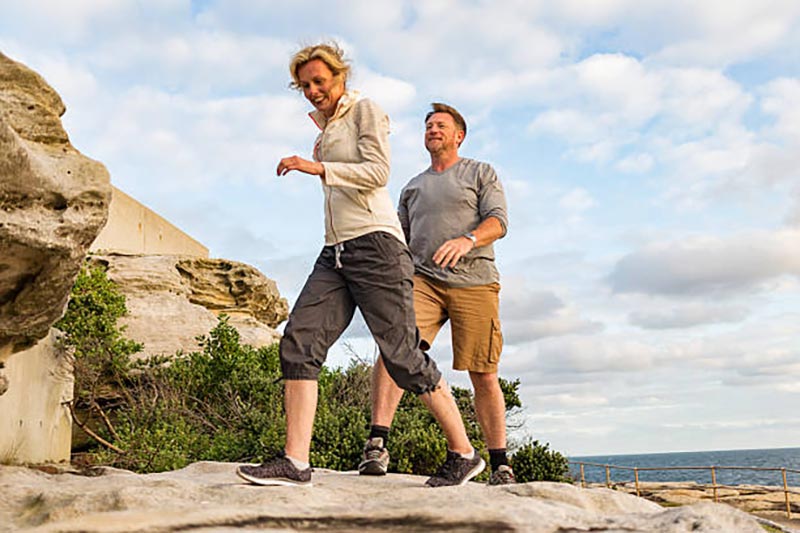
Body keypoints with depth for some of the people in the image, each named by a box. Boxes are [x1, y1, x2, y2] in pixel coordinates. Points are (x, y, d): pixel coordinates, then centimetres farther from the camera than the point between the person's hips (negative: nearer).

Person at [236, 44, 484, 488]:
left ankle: (464, 454, 7)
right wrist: (324, 134, 34)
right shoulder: (326, 132, 26)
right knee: (298, 343, -12)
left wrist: (318, 167, -17)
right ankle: (295, 463, -13)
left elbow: (377, 172, -10)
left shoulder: (366, 111, 5)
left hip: (374, 243, -8)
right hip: (334, 253, 8)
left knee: (403, 358, -7)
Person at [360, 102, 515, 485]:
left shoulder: (481, 173, 15)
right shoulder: (412, 188, 26)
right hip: (423, 279, 2)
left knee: (483, 376, -2)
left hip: (475, 283, -2)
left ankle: (501, 465, 11)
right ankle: (377, 445, -26)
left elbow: (498, 221, -1)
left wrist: (467, 240, -21)